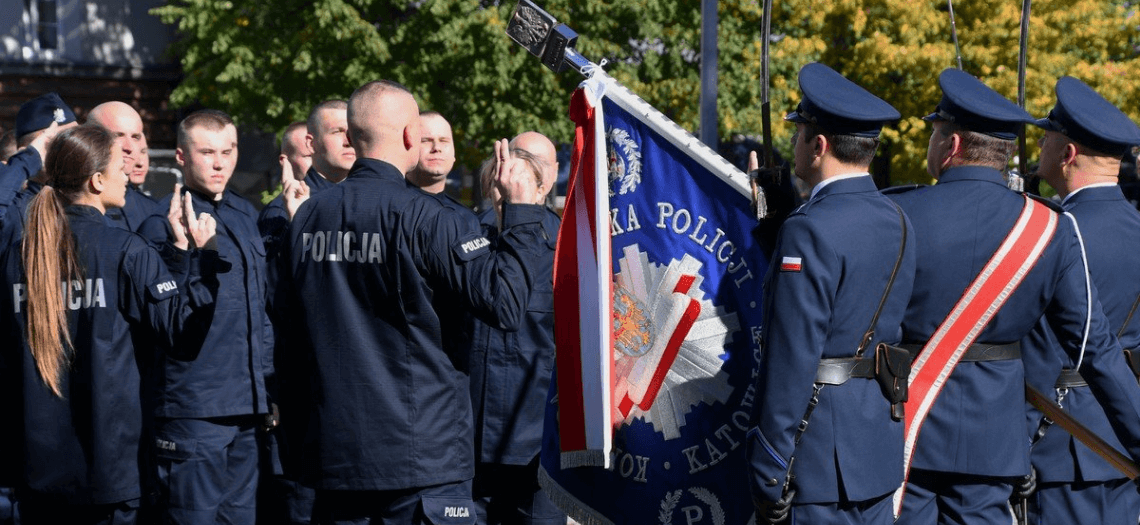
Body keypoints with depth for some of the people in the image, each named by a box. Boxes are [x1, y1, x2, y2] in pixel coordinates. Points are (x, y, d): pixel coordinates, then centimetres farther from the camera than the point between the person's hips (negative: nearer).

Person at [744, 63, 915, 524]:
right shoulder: (896, 221, 9)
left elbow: (791, 360, -19)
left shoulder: (811, 230, -17)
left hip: (823, 452, -8)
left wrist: (768, 472, -15)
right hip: (882, 445, 9)